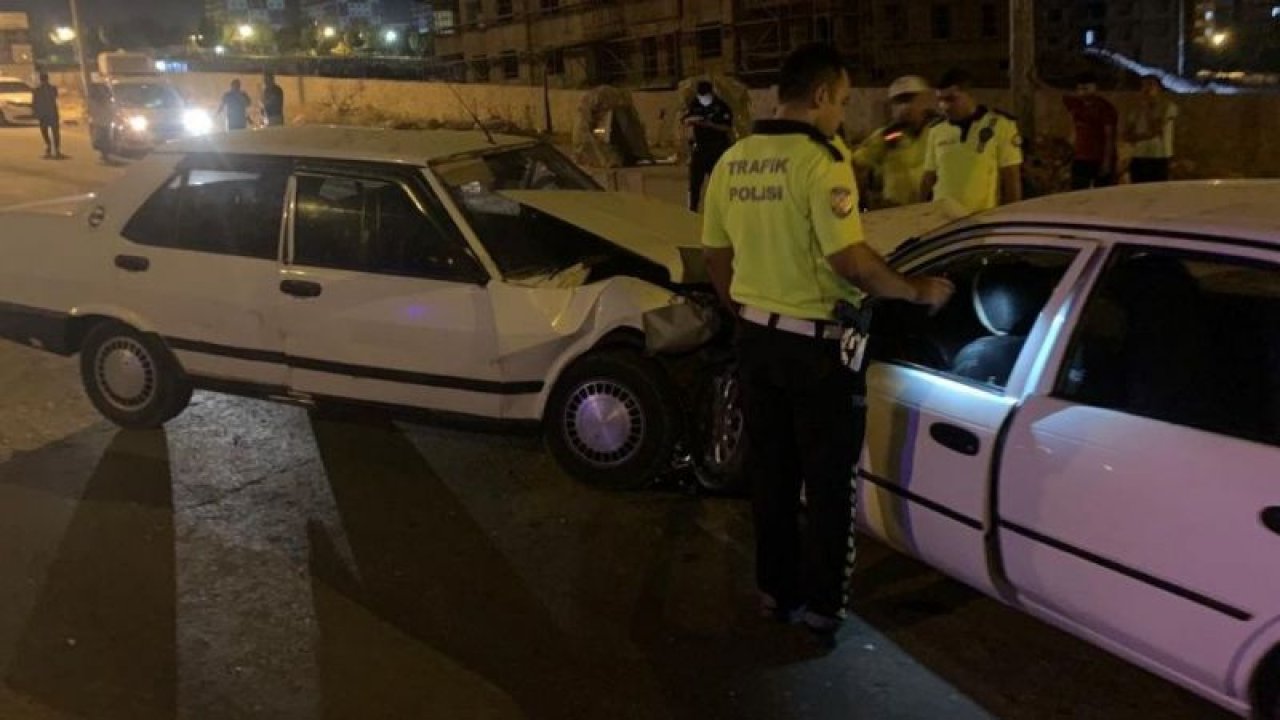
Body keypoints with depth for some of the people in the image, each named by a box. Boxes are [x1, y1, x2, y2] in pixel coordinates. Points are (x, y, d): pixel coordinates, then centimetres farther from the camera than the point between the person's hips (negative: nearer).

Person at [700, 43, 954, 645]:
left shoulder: (732, 162, 5)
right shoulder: (819, 161, -18)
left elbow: (715, 256, 11)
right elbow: (849, 261, -22)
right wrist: (916, 291, -9)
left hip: (755, 337, 7)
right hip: (814, 343, -7)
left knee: (770, 472, 17)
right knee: (828, 480, 8)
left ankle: (777, 590, 28)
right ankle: (823, 605, 16)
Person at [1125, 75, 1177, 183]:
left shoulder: (1169, 107, 0)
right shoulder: (1138, 109, 13)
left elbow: (1154, 130, -12)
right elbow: (1127, 135, 6)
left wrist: (1147, 109, -5)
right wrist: (1144, 135, -11)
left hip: (1160, 160, -4)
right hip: (1139, 160, 4)